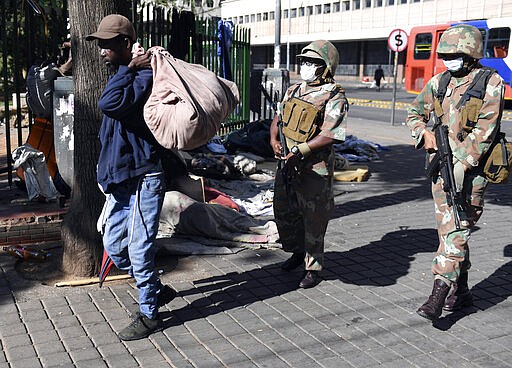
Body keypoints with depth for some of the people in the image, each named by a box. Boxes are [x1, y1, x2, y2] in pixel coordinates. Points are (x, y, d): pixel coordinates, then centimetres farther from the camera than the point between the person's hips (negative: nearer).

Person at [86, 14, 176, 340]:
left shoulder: (144, 75, -15)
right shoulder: (124, 76, 18)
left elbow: (109, 103, -31)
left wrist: (128, 69, -20)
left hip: (143, 179, -10)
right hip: (122, 181, 10)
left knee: (139, 249, -3)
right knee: (114, 246, 15)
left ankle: (149, 315, 12)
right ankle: (157, 290, 31)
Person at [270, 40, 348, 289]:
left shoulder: (334, 97, -11)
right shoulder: (294, 90, 11)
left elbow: (330, 135, -19)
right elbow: (278, 118, 18)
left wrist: (299, 150, -24)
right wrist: (274, 140, -1)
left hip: (314, 169, -7)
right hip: (287, 165, 8)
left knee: (313, 220, 2)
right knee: (283, 212, 18)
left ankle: (314, 268, 17)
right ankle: (297, 252, 40)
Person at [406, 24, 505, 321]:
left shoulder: (491, 83, -7)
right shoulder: (439, 82, 10)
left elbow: (484, 132, -14)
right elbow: (415, 113, 21)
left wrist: (459, 166, -20)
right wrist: (424, 133, 1)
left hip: (471, 169, -6)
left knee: (456, 232, -9)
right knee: (449, 230, 11)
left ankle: (439, 296, -10)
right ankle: (461, 292, 24)